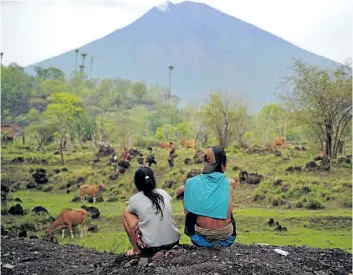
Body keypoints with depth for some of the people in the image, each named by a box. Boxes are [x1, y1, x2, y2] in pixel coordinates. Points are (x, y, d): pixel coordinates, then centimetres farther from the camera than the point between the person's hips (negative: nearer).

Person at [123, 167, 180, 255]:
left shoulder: (134, 199, -5)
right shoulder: (163, 193, 5)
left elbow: (131, 210, 18)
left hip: (150, 247, -4)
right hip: (173, 242, 4)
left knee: (126, 212, 14)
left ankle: (136, 249, 13)